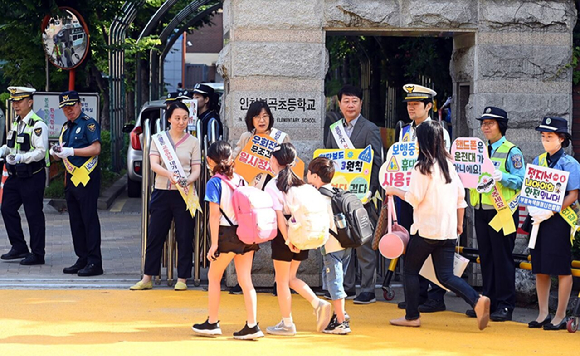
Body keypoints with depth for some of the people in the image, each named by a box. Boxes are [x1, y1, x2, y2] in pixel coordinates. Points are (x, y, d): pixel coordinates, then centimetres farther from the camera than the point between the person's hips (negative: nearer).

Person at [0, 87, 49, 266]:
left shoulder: (38, 125, -15)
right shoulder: (16, 123, 13)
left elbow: (40, 152, -22)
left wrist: (20, 158, -32)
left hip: (32, 177, -9)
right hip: (15, 176, 9)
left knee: (34, 215, -1)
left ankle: (37, 254, 7)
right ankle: (19, 247, 21)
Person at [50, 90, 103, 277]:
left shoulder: (89, 123, -6)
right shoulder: (66, 127, 19)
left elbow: (96, 148, -16)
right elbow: (61, 154, 24)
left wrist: (71, 151, -20)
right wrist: (56, 152, 0)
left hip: (86, 177, -9)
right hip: (71, 178, 9)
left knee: (89, 219, -8)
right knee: (76, 221, 10)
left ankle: (94, 262, -7)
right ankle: (82, 259, 16)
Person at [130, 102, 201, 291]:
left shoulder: (193, 141, 7)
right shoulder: (159, 139, 7)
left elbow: (196, 169, 3)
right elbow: (154, 164, -5)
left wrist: (189, 180, -20)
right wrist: (169, 174, -25)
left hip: (184, 194, -1)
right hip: (162, 192, 1)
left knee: (184, 237, 1)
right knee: (155, 235, 4)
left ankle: (182, 279, 10)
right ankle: (147, 278, 11)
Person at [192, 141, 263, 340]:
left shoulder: (215, 182, -8)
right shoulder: (240, 180, 8)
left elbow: (215, 214, -12)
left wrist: (214, 243, -11)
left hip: (227, 234, -5)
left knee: (213, 277, 12)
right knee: (245, 281, 6)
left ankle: (212, 323, 16)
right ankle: (252, 326, 3)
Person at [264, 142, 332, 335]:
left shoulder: (272, 185, -10)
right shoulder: (298, 182, 8)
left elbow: (279, 215, -16)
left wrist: (287, 240, -17)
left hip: (284, 235, -6)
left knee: (282, 280, 5)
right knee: (291, 277, 19)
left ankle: (287, 324, 11)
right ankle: (317, 303, 0)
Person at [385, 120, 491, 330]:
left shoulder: (423, 167, -12)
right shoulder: (449, 164, 10)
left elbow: (414, 198, -14)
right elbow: (460, 195, 13)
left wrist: (395, 191, 3)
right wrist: (459, 224, 21)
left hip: (426, 229, -6)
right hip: (448, 231, 6)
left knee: (410, 270, 10)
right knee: (445, 275, 7)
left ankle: (412, 316, 13)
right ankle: (477, 301, -14)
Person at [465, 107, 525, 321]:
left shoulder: (511, 151, -4)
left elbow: (520, 180, -11)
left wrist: (502, 177, -26)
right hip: (481, 210, 7)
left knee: (502, 257, -4)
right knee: (486, 257, 9)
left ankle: (505, 305, 1)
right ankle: (489, 301, 15)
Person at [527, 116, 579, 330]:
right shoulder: (538, 161, 13)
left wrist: (550, 212, -18)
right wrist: (532, 209, -4)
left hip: (559, 220, -6)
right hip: (539, 219, 6)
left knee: (562, 269, -2)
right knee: (540, 268, 7)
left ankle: (560, 316, 3)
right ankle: (543, 314, 15)